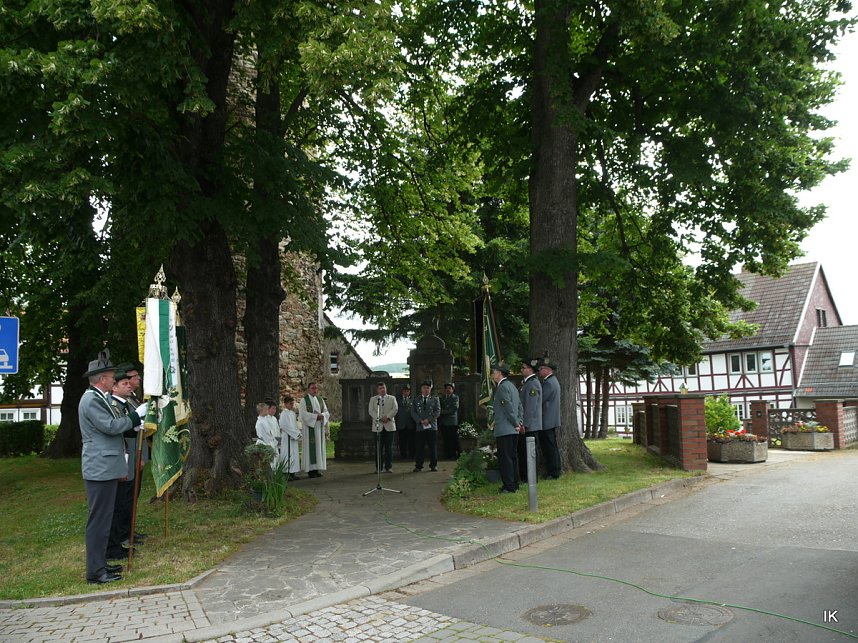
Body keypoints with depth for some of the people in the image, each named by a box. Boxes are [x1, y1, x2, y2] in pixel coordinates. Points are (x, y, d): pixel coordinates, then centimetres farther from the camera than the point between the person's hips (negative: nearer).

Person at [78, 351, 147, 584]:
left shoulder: (99, 398, 16)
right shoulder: (91, 400, -16)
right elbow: (110, 426, -22)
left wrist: (133, 424, 15)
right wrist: (136, 416, -13)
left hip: (105, 467, 11)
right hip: (100, 468, -11)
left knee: (103, 518, 16)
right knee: (99, 519, -5)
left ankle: (99, 564, 26)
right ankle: (95, 572, 2)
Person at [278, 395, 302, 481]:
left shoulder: (293, 413, 13)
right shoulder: (284, 414, -13)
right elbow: (286, 426, -19)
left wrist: (298, 434, 6)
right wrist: (296, 435, -19)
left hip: (294, 438, 9)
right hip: (287, 438, -9)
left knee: (294, 454, 10)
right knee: (287, 455, -6)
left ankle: (292, 473, 15)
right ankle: (286, 474, -3)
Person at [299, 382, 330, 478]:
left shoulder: (320, 399, 13)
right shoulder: (304, 400, -3)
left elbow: (326, 412, 10)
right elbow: (303, 413, -12)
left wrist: (322, 415, -12)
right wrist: (316, 416, -18)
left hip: (319, 426, 6)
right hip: (309, 427, -5)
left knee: (319, 447, 4)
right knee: (310, 448, -6)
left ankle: (317, 469, 9)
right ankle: (310, 471, -4)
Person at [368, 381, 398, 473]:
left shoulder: (392, 398, 13)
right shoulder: (373, 399, 13)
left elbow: (395, 409, 0)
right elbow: (371, 411, 1)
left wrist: (387, 416, -14)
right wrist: (379, 418, -13)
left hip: (389, 425, 0)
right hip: (378, 426, 0)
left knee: (389, 447, 0)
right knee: (378, 448, 0)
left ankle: (388, 467, 4)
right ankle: (378, 467, 6)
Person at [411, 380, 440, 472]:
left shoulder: (435, 399, 11)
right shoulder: (416, 400, 12)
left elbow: (437, 411, 1)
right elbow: (413, 412, 4)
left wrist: (428, 420, -11)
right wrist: (421, 421, -10)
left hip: (432, 426, 0)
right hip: (420, 427, 0)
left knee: (433, 447, 2)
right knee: (419, 447, -1)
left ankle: (433, 465, 11)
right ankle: (418, 466, 5)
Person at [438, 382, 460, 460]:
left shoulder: (455, 398, 5)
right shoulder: (442, 398, 20)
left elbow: (455, 408, -10)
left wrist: (444, 411, -11)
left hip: (452, 422, -4)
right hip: (443, 423, 4)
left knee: (453, 440, -5)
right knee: (446, 441, 3)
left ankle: (454, 455, -1)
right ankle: (447, 456, 7)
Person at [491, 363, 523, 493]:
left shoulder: (502, 387, -14)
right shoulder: (511, 385, 17)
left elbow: (509, 407, -18)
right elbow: (519, 405, 19)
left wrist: (516, 424, -13)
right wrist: (519, 422, 14)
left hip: (504, 429, -10)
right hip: (513, 429, 10)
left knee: (505, 458, -6)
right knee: (513, 457, 14)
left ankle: (509, 486, -4)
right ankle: (515, 484, 19)